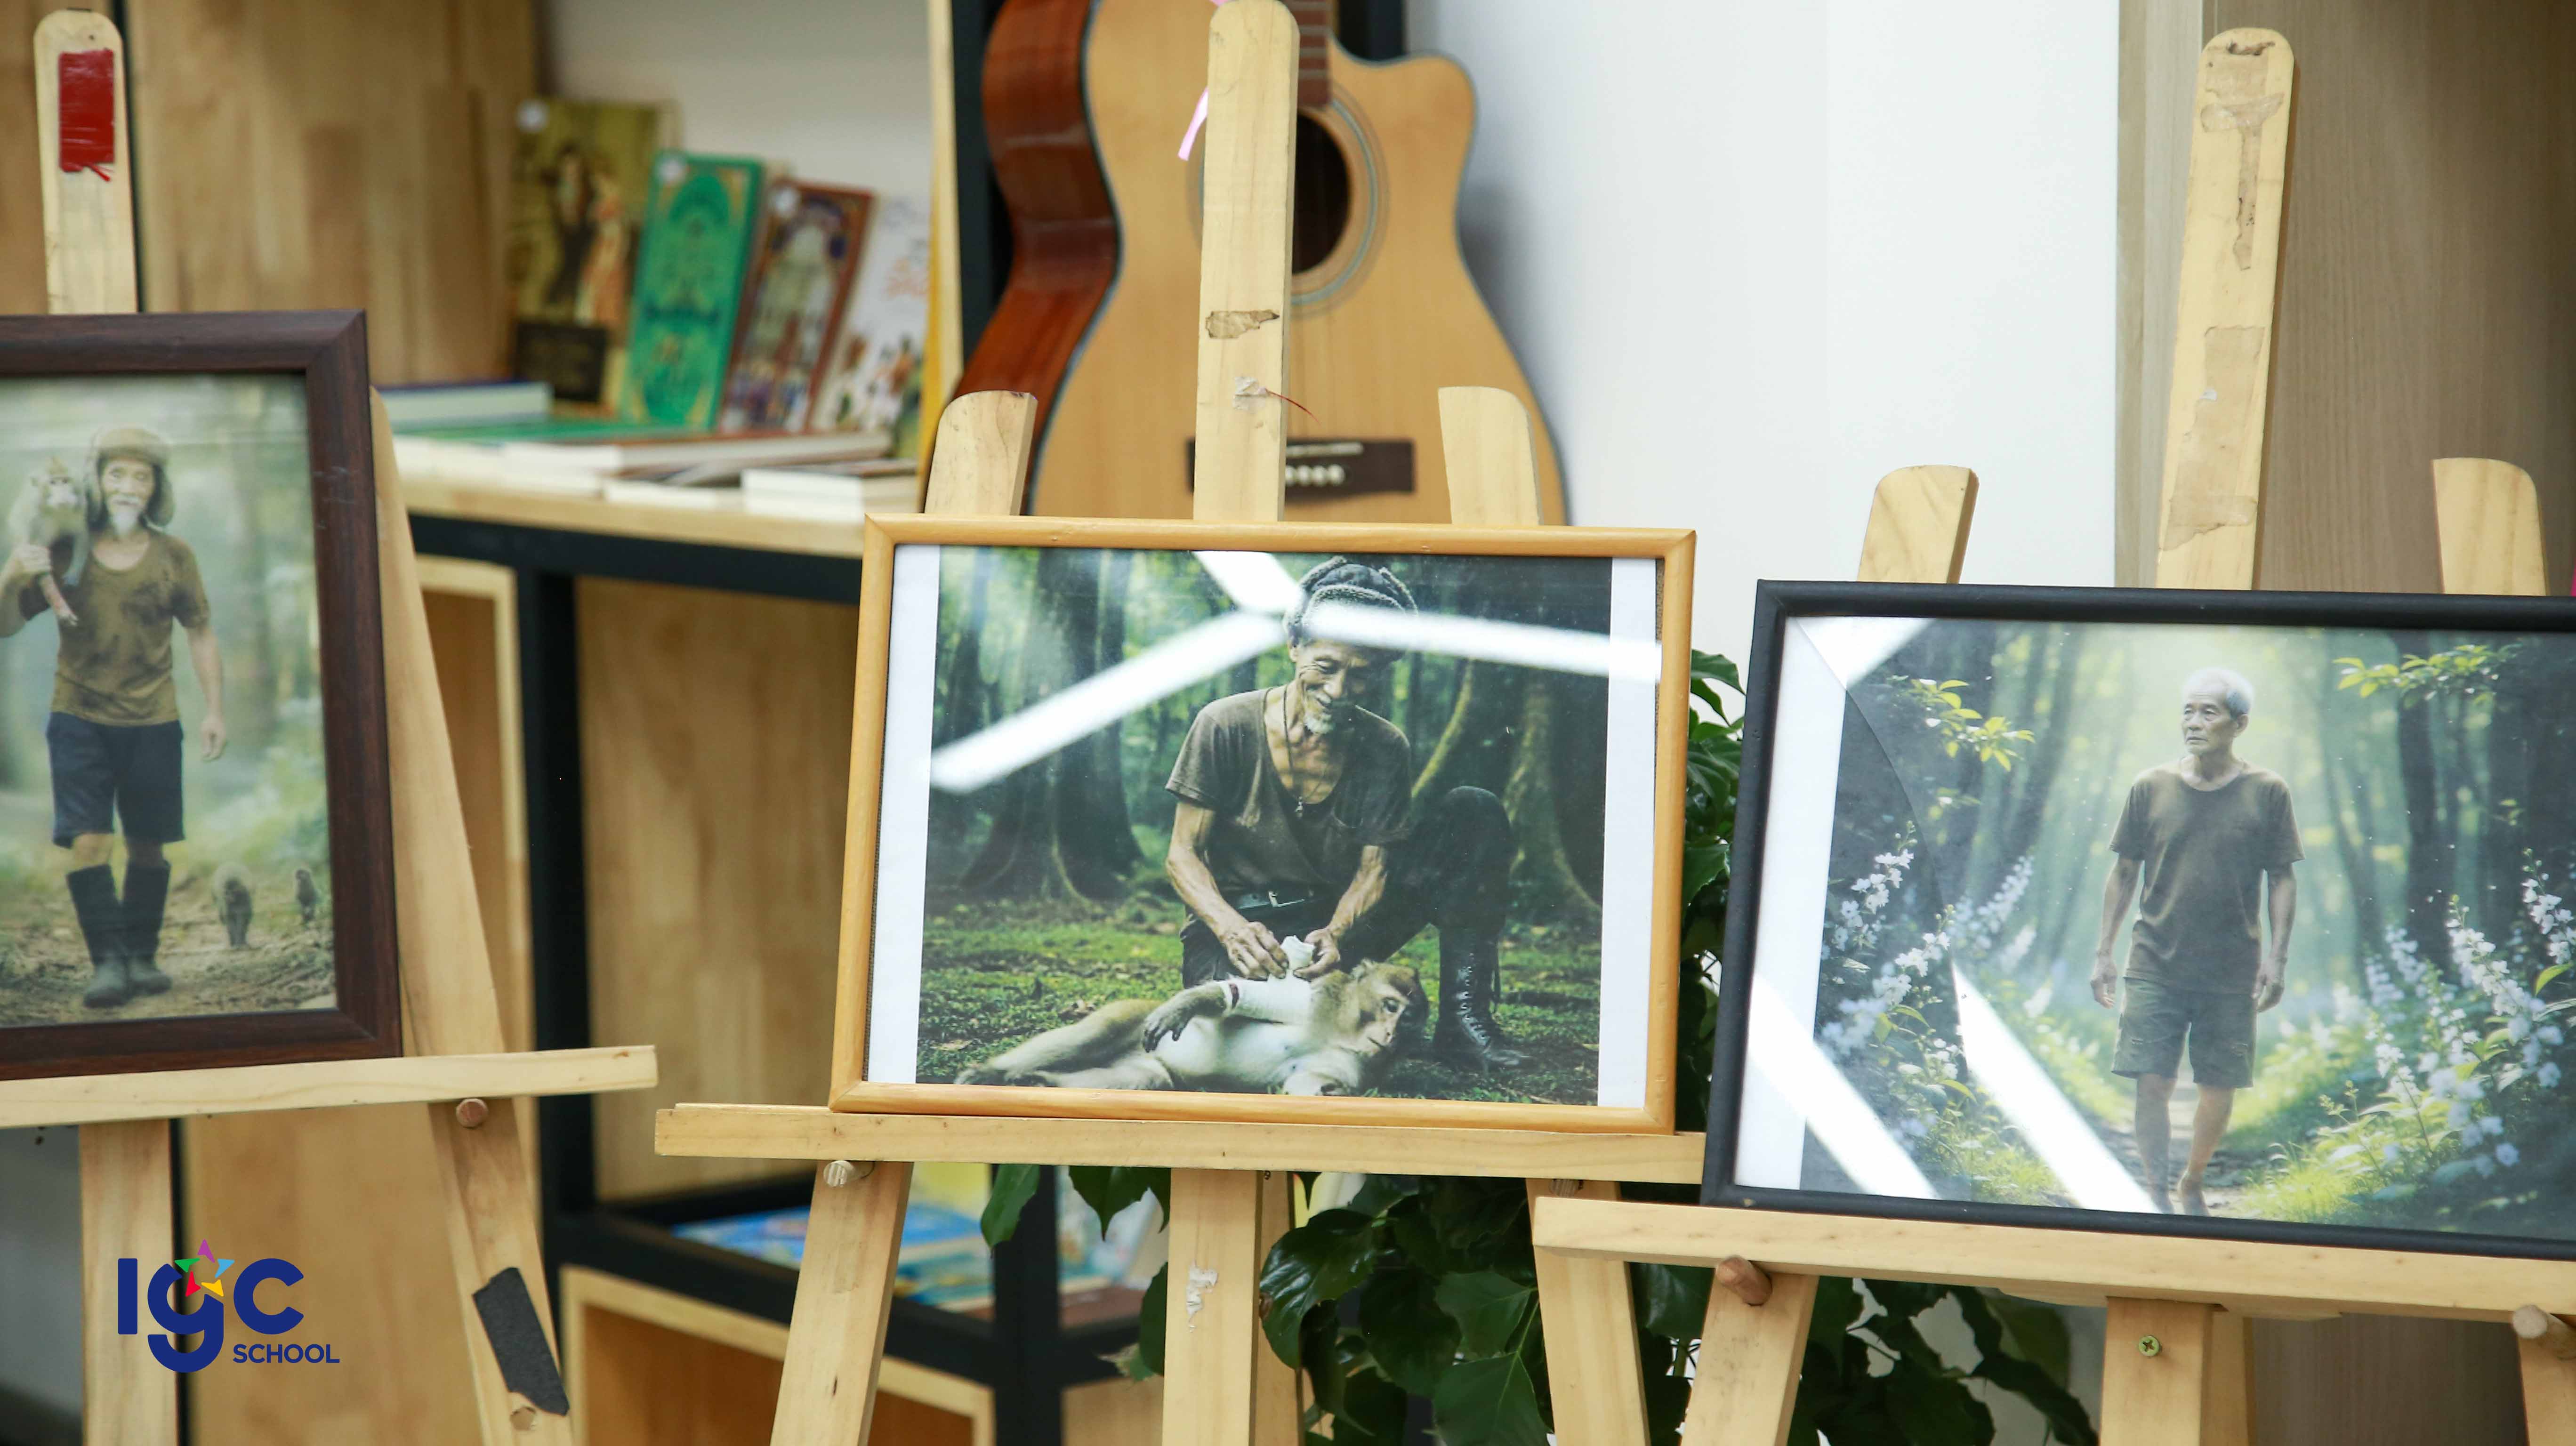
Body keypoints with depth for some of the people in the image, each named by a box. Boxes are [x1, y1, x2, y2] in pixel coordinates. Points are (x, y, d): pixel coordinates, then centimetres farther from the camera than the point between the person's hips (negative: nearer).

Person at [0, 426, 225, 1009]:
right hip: (79, 719, -1)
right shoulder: (64, 555, 0)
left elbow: (200, 634, 11)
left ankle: (141, 956, 17)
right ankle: (108, 961, -12)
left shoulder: (173, 557, 3)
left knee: (147, 845, 5)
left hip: (152, 722, 1)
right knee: (87, 838, -12)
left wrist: (215, 710, 5)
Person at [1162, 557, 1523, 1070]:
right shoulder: (1226, 726, -12)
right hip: (1237, 923, -4)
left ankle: (1463, 1018, -15)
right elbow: (1183, 855, -11)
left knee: (1474, 815, -12)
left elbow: (1375, 867, -5)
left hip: (1339, 921, 4)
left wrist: (1337, 934, -29)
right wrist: (1233, 930, -30)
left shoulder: (1384, 749, -3)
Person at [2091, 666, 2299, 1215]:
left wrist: (2277, 955, -4)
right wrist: (2104, 953, 7)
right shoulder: (2152, 788, 2)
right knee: (2152, 1083, -7)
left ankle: (2193, 1183, 28)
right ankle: (2156, 1194, 1)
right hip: (2156, 966, 0)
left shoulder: (2266, 793, 0)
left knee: (2220, 1089, 6)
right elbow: (2124, 874, 9)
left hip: (2231, 972, 0)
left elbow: (2282, 880, 4)